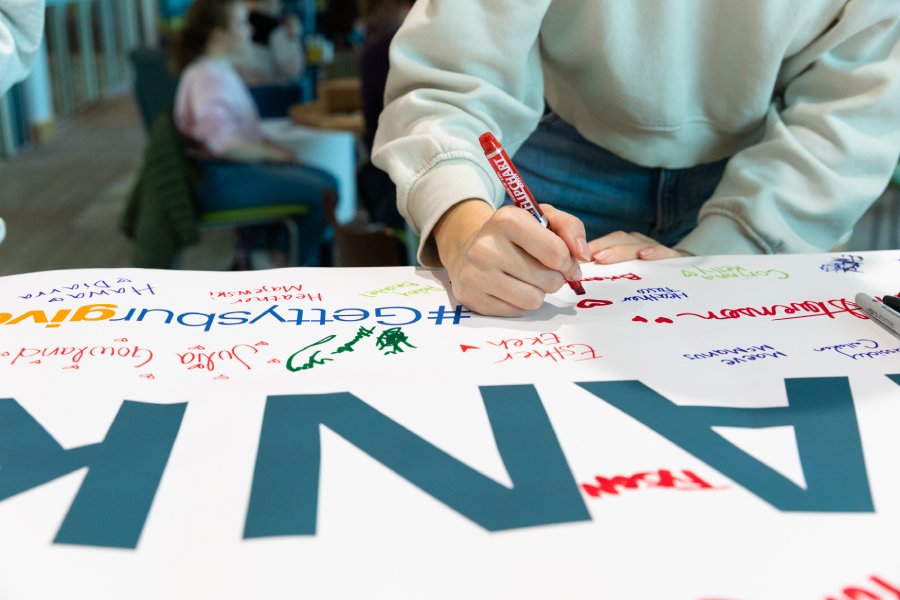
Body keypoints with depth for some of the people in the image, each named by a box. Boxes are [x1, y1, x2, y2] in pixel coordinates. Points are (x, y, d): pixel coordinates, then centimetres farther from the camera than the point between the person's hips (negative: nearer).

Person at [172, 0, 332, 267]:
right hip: (222, 178, -11)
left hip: (241, 166, 11)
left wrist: (271, 146, 4)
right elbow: (223, 142, -29)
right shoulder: (206, 76, -19)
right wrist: (270, 153, -15)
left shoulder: (220, 69, 14)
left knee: (326, 180, 7)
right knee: (319, 192, -17)